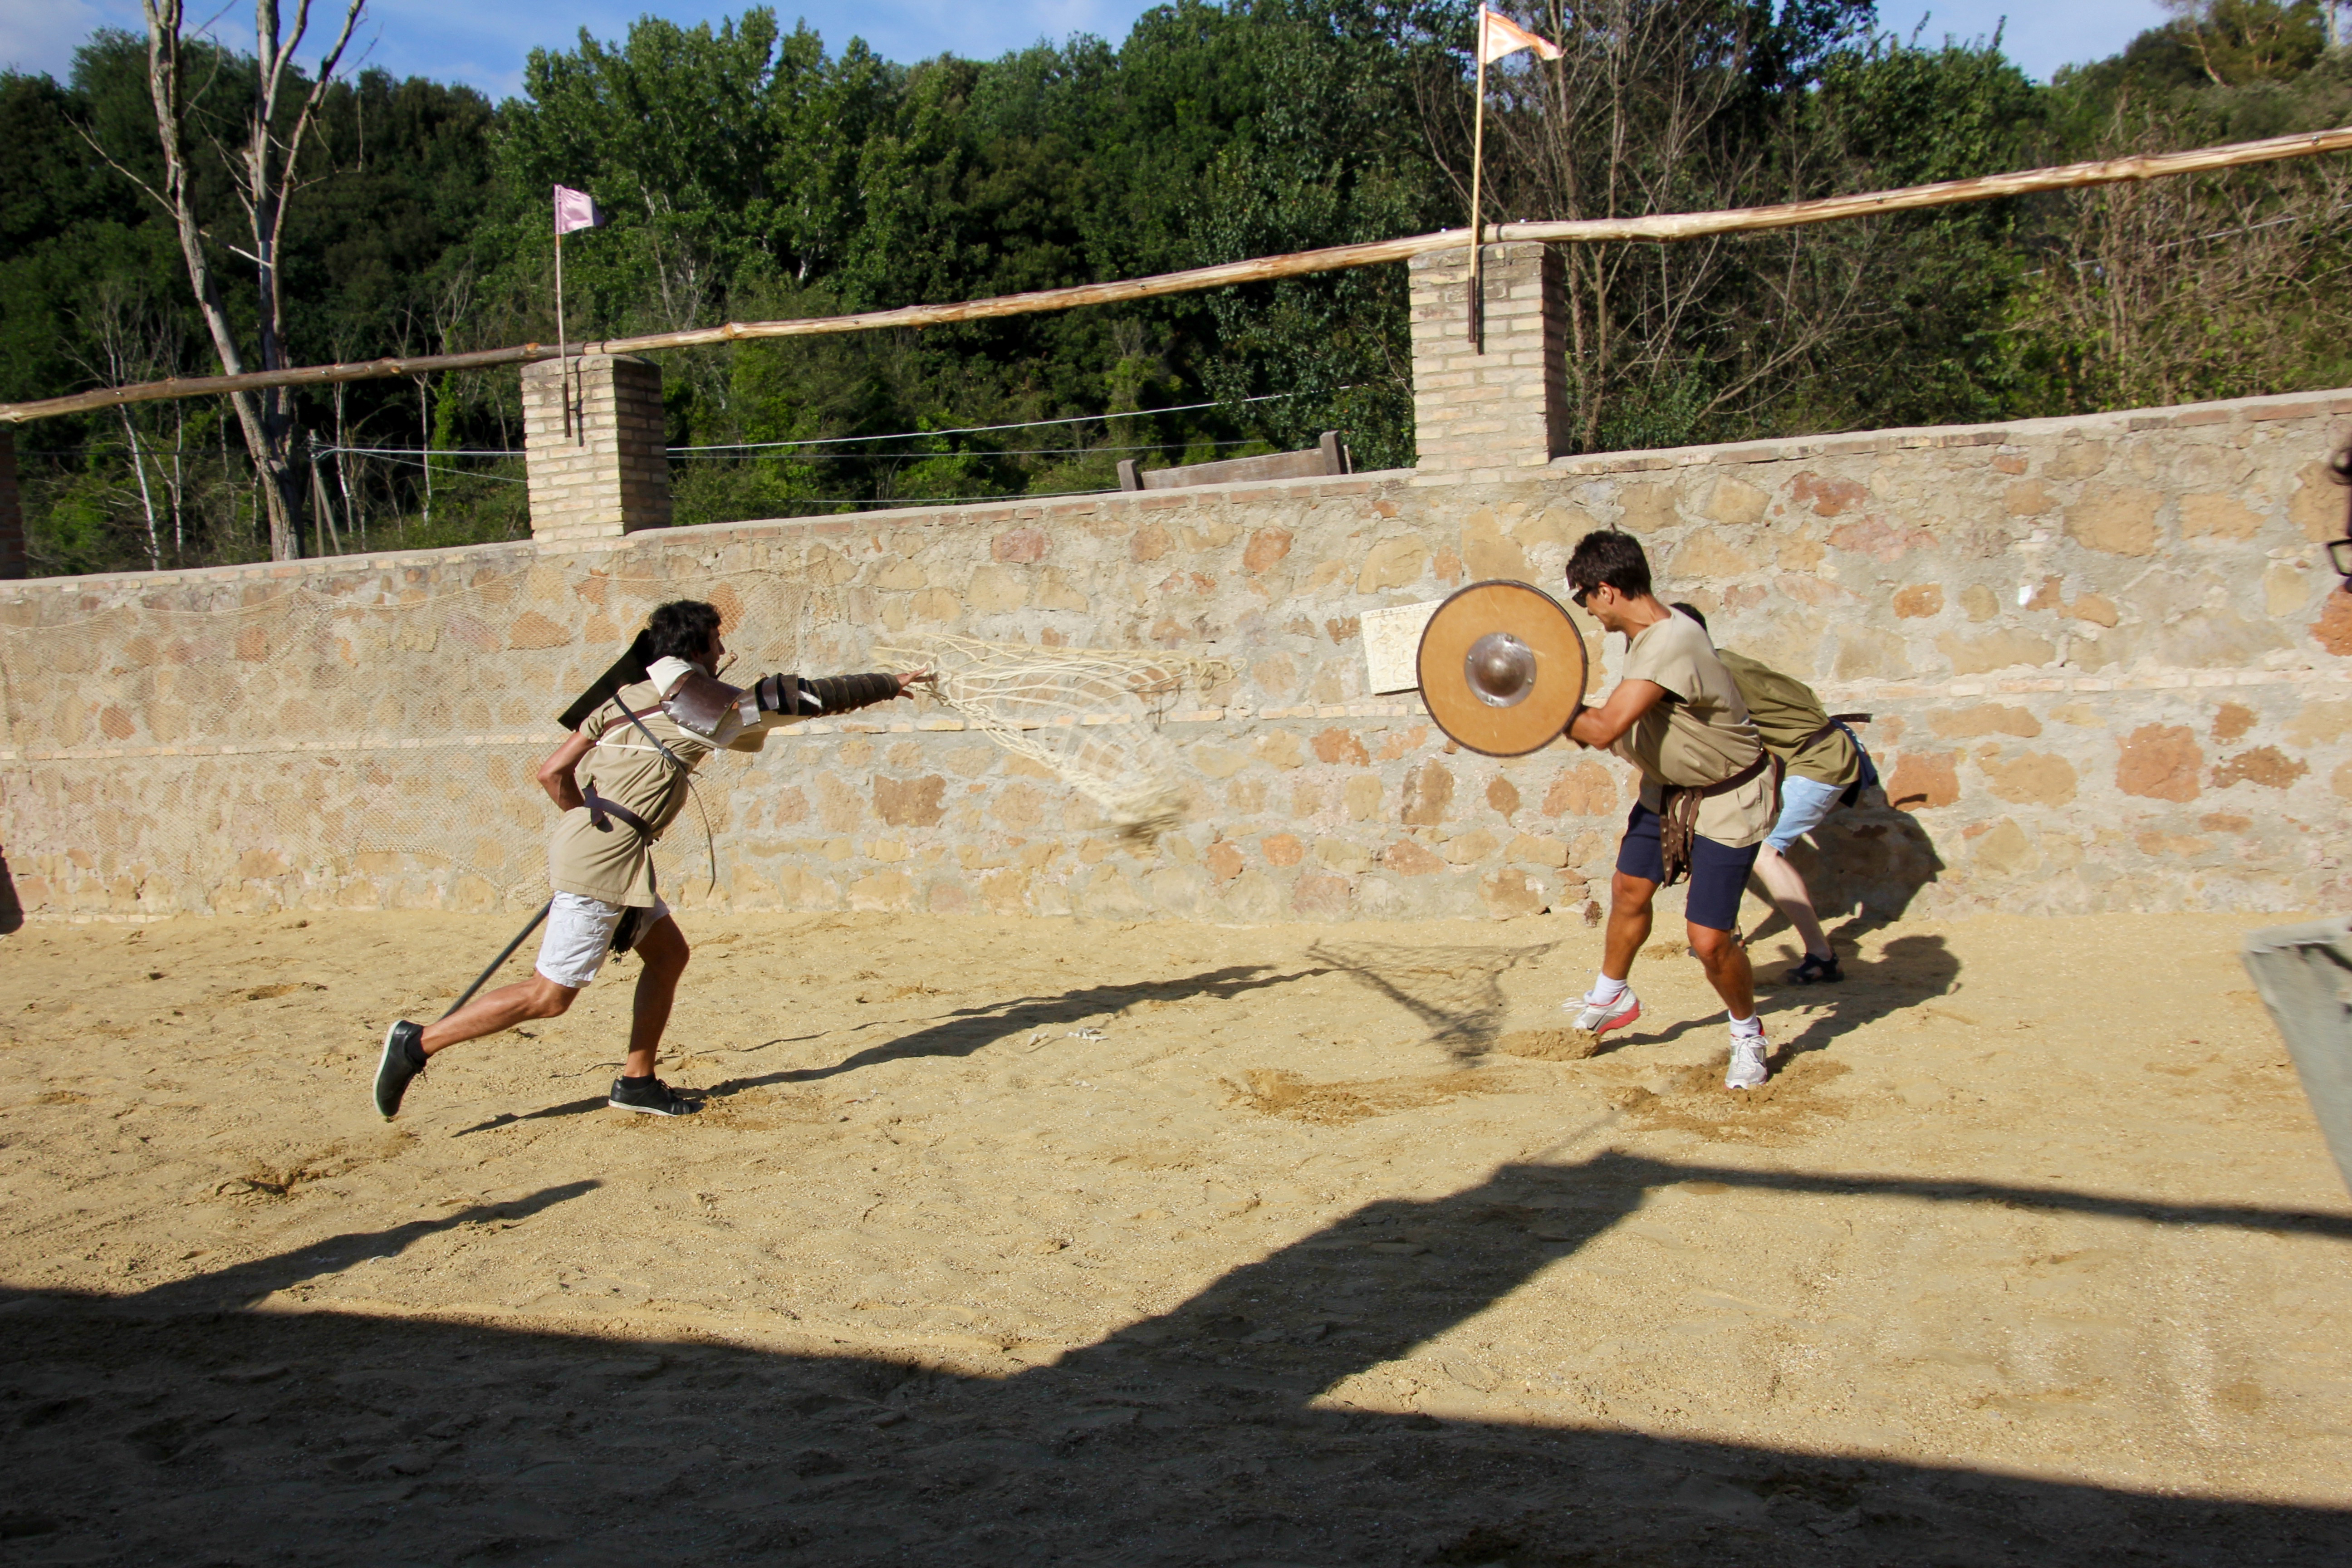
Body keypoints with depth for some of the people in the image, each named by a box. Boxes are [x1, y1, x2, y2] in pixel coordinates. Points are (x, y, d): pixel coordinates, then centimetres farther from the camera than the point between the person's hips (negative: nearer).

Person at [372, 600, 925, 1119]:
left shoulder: (625, 698, 15)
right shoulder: (698, 696, -4)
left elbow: (552, 772, 12)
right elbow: (810, 697, 3)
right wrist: (891, 684, 13)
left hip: (588, 839, 9)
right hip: (604, 861, -9)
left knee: (668, 953, 16)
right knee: (550, 995, -5)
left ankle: (637, 1082, 19)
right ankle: (419, 1043, -2)